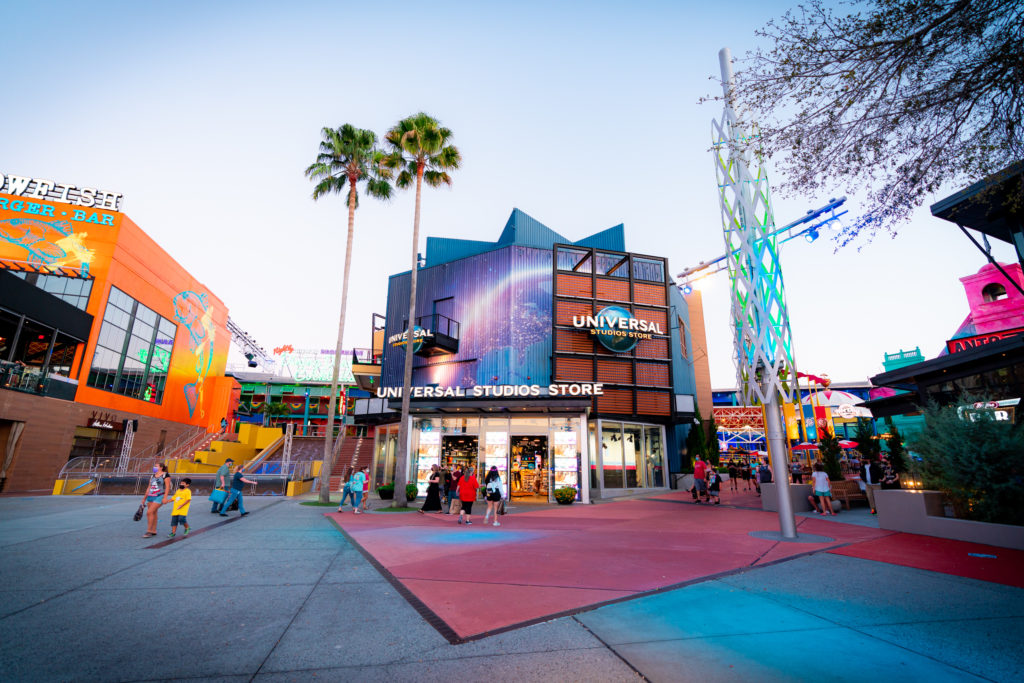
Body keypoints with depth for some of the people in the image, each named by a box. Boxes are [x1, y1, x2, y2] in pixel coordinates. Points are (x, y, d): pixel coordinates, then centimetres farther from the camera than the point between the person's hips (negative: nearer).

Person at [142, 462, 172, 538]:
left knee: (149, 512, -15)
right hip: (150, 497, 7)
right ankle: (154, 531, 17)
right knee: (153, 513, 9)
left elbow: (167, 487, -10)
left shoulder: (165, 475, -5)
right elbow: (149, 487, 21)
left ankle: (149, 531, -8)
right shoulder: (152, 476, 16)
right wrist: (144, 498, 19)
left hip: (159, 497, -7)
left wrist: (165, 497, -17)